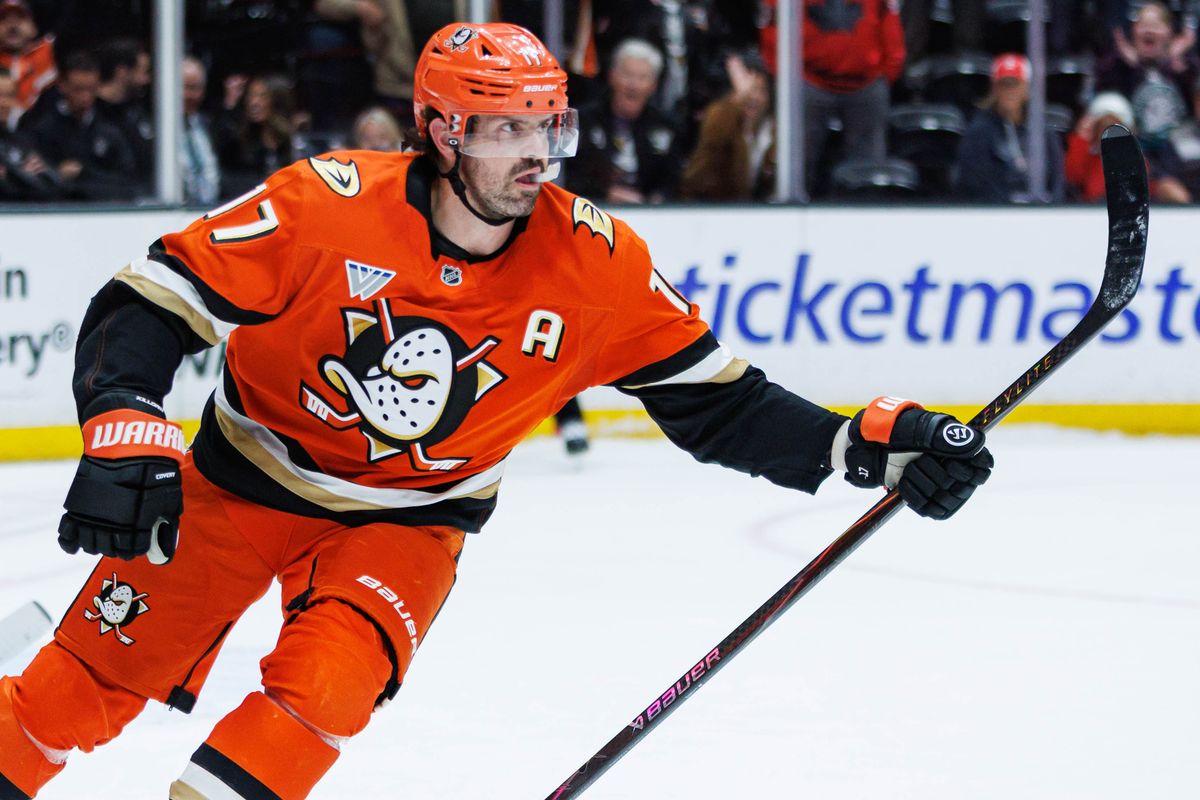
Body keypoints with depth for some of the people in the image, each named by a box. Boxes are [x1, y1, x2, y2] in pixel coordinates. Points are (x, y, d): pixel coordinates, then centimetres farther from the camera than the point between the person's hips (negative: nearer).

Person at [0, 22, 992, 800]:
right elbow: (146, 307, -21)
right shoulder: (327, 208, -25)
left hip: (408, 522, 1)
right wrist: (125, 438, -37)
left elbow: (714, 402, -9)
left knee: (320, 692, -23)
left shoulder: (595, 263, -16)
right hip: (246, 479, -1)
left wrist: (871, 445, -20)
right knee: (92, 680, 1)